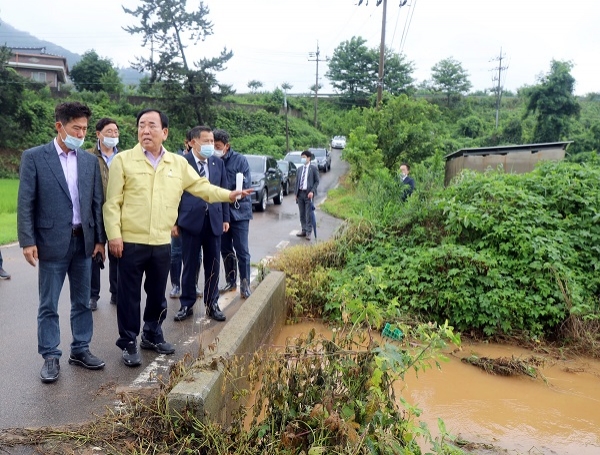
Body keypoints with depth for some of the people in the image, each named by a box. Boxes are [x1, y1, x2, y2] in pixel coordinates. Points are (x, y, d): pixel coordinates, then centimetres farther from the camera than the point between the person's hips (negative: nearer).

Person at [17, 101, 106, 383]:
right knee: (49, 305, 6)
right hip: (52, 242, -3)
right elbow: (25, 203, -5)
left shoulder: (90, 161, 8)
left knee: (82, 301, 12)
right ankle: (50, 357, 19)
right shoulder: (34, 157, -3)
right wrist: (27, 241, -11)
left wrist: (100, 239, 4)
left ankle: (80, 350, 26)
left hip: (84, 241, 4)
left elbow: (97, 202, 8)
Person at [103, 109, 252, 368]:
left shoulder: (178, 163, 7)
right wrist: (114, 235, -11)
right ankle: (129, 343, 21)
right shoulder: (123, 160, -3)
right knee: (129, 295, 6)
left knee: (157, 294, 16)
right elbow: (113, 202, -5)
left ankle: (153, 335, 35)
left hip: (162, 243, 4)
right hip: (131, 242, -3)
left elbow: (201, 187, 10)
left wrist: (229, 194, -3)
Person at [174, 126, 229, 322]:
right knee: (190, 265, 6)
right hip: (191, 220, -3)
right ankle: (187, 305, 20)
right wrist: (174, 221, -5)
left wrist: (225, 218, 8)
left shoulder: (218, 163, 8)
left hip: (214, 221, 4)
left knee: (213, 265, 9)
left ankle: (212, 304, 22)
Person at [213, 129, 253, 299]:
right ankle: (231, 282, 26)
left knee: (242, 250, -1)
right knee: (225, 250, 12)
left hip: (238, 211, -3)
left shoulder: (240, 160, -7)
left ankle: (245, 284, 10)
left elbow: (245, 186, -10)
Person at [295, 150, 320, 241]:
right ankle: (304, 230, 18)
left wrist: (312, 191, -14)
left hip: (308, 193, -5)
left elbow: (316, 181, -2)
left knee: (308, 214, -5)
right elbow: (297, 181, 15)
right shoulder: (300, 169, 13)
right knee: (302, 214, 9)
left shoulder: (313, 168, -1)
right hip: (300, 193, 5)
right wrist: (296, 193, 8)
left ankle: (308, 232, -1)